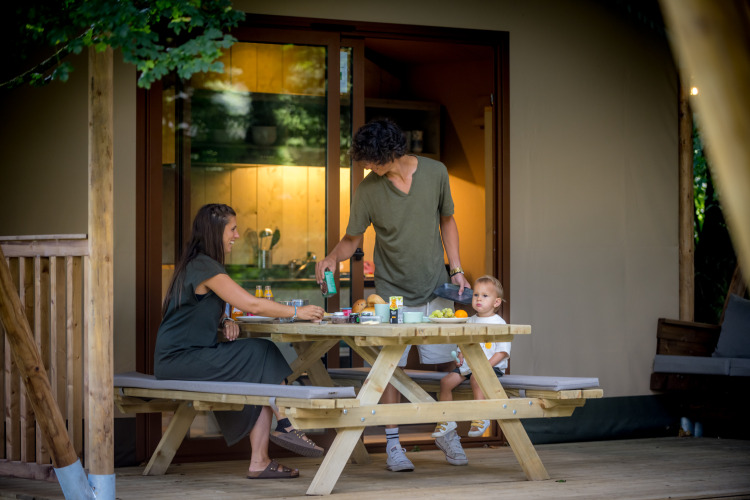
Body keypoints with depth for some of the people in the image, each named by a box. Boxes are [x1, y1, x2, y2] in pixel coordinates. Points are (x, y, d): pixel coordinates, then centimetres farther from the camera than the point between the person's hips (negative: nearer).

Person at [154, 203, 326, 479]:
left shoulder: (198, 264, 17)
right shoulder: (203, 266, -16)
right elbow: (251, 304, -19)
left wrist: (225, 321, 4)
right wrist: (297, 312, -11)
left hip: (184, 357, 10)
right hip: (180, 360, -10)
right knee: (263, 352, -12)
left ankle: (259, 461, -9)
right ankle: (284, 425, -2)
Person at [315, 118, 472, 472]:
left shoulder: (435, 173, -4)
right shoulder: (368, 189, -9)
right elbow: (352, 238, -1)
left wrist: (456, 271, 4)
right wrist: (333, 257, -22)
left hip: (436, 289, 2)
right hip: (392, 292, -2)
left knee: (445, 363, 3)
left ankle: (446, 432, 24)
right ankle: (392, 443, 3)